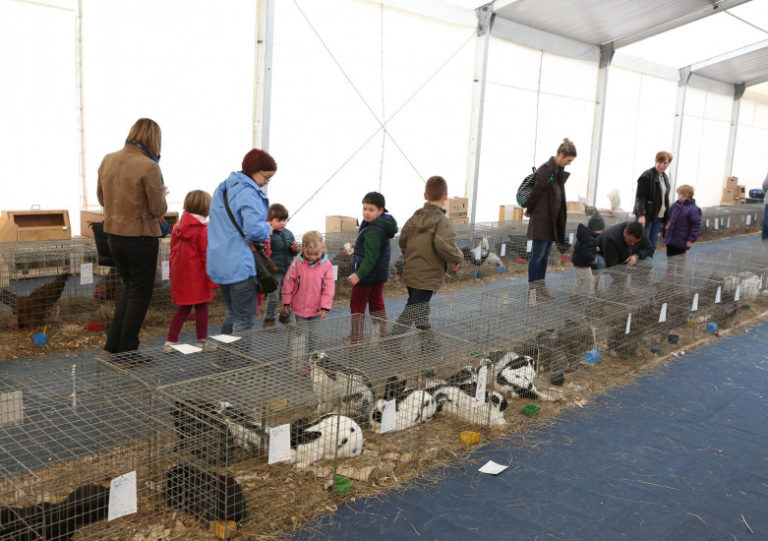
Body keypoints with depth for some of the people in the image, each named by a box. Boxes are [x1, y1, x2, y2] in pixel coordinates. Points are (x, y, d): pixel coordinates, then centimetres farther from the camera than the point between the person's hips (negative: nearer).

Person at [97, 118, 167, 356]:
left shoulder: (107, 160, 4)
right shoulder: (148, 167, -18)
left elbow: (102, 198, 14)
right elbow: (159, 209, -14)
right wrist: (160, 192, 5)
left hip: (113, 236, 7)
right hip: (141, 237, -7)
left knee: (131, 289, 21)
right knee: (140, 294, 7)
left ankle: (111, 347, 20)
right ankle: (127, 352, 13)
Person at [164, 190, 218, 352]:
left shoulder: (177, 227, 7)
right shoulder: (203, 230, -14)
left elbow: (173, 254, 13)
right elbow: (207, 257, -14)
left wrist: (173, 276, 21)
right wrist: (213, 281, -9)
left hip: (180, 277, 7)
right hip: (198, 279, -6)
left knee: (183, 309, 14)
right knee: (201, 308, 6)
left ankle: (170, 342, 13)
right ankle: (202, 341, 14)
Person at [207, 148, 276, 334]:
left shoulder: (222, 188, 14)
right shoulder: (248, 193, -16)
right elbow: (254, 229, -25)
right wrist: (268, 229, -4)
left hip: (218, 263, 9)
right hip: (239, 265, -9)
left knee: (232, 311, 22)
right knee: (245, 318, 0)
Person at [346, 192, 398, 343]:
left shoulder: (373, 231, -27)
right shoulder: (383, 224, 5)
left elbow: (371, 257, -28)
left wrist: (359, 274, -29)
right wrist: (356, 247, 18)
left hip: (367, 275, -10)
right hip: (380, 274, 10)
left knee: (357, 304, 3)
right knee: (377, 302, 19)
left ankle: (356, 339, 8)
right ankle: (381, 335, 28)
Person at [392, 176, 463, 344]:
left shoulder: (415, 217, 6)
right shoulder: (441, 220, -16)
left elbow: (402, 240, 12)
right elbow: (444, 245, -29)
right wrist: (458, 258, -11)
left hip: (410, 272, 8)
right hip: (427, 278, -8)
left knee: (422, 310, 20)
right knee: (412, 311, -1)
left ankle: (427, 342, 32)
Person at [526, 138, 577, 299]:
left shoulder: (559, 171, 13)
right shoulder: (546, 170, -16)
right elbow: (536, 192, -14)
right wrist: (530, 211, -1)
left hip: (552, 221, 9)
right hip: (541, 219, -9)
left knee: (545, 255, 12)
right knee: (537, 254, -3)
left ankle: (540, 286, 18)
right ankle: (532, 288, 4)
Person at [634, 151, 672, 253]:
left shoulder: (665, 177, 16)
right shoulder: (647, 175, -9)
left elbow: (665, 198, 21)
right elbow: (639, 197, -14)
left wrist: (666, 218, 16)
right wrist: (641, 215, -23)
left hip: (658, 217, 7)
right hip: (646, 216, -7)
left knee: (652, 245, 6)